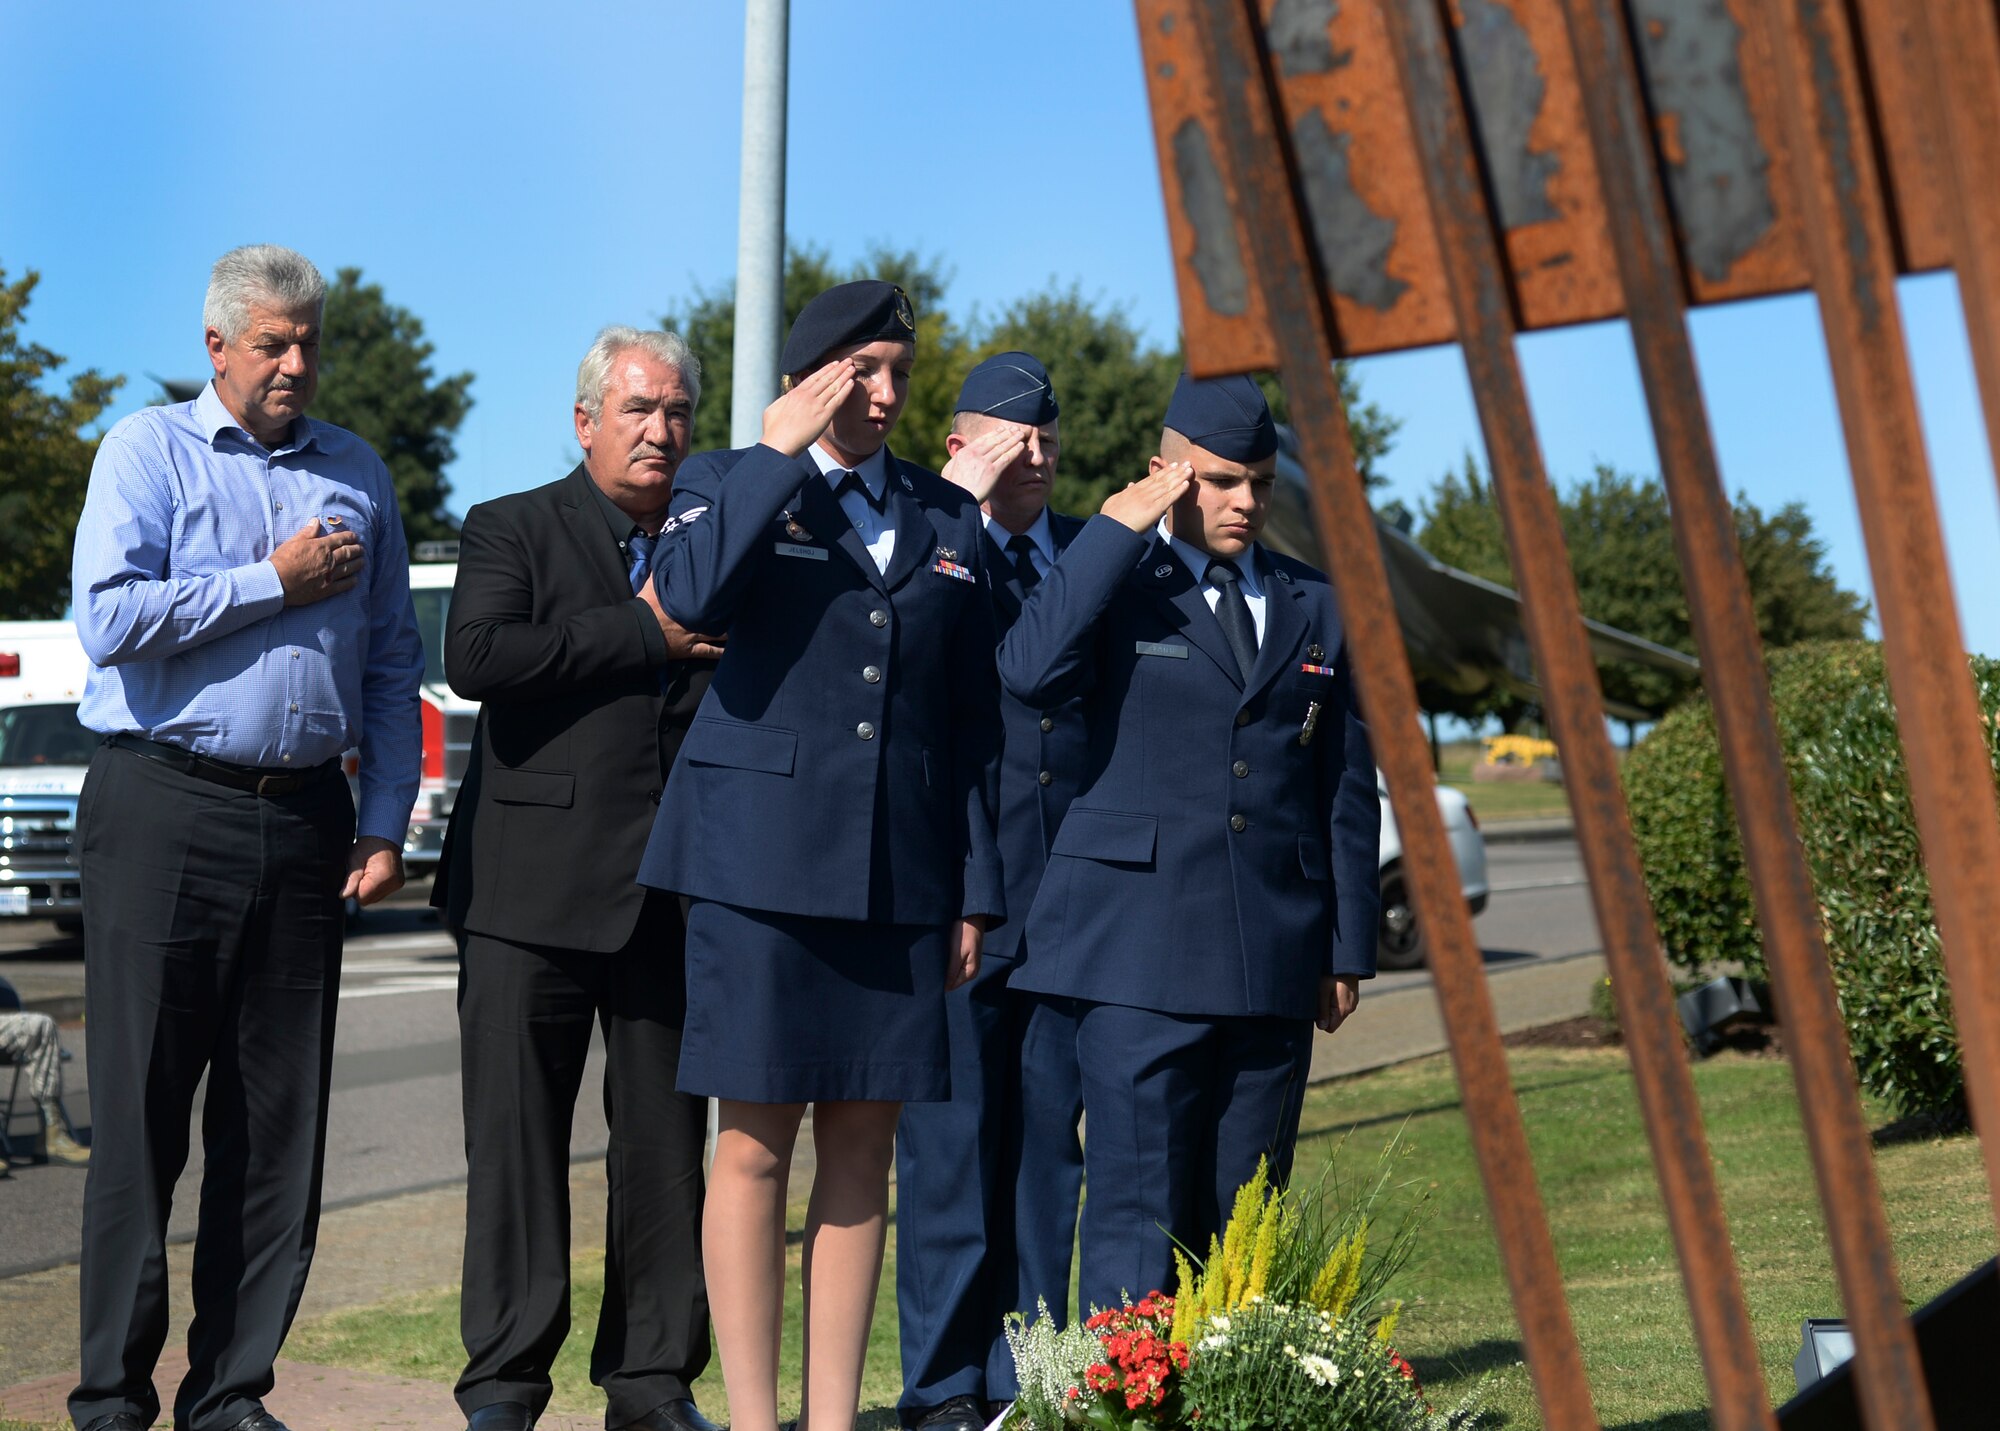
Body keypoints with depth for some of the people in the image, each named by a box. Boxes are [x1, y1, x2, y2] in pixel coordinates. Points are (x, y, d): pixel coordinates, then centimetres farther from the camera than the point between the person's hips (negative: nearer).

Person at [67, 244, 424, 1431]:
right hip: (167, 809, -4)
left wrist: (386, 821, 6)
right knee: (142, 1110, -2)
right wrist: (276, 584, -8)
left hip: (306, 819, 4)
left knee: (280, 1118, 4)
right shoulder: (149, 452, 3)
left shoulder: (358, 473, 15)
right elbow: (111, 617, -12)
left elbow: (393, 663, 15)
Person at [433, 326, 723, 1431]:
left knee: (666, 1147, 5)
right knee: (517, 1141, 1)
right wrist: (644, 635, -12)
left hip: (674, 895, 3)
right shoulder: (512, 531, 5)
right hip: (533, 888, -3)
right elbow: (476, 656, -15)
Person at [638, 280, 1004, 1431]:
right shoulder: (730, 485, 4)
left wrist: (974, 893, 9)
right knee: (755, 1145, -2)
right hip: (762, 859, -3)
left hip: (899, 875, 4)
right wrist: (780, 454, -14)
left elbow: (974, 721, 14)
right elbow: (690, 600, -19)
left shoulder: (950, 519, 14)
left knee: (862, 1150, 5)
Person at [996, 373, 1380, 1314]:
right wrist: (1118, 528, -12)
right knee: (1138, 1206, -9)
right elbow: (1030, 670, -18)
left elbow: (1348, 788, 18)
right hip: (1142, 953, -4)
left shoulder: (1314, 609, 16)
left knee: (1243, 1215, 6)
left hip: (1275, 957, 4)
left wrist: (1349, 947, 13)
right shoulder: (1113, 583, 4)